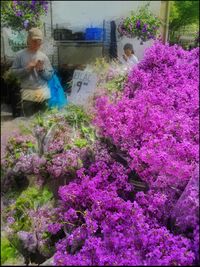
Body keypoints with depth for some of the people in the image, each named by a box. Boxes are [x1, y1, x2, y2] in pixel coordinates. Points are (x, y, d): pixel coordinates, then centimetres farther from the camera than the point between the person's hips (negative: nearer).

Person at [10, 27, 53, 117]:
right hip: (28, 93, -1)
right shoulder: (20, 55, 0)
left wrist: (42, 69, -13)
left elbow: (50, 76, 4)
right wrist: (27, 68, -15)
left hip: (43, 93, 2)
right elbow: (14, 71, -3)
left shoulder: (43, 56, 4)